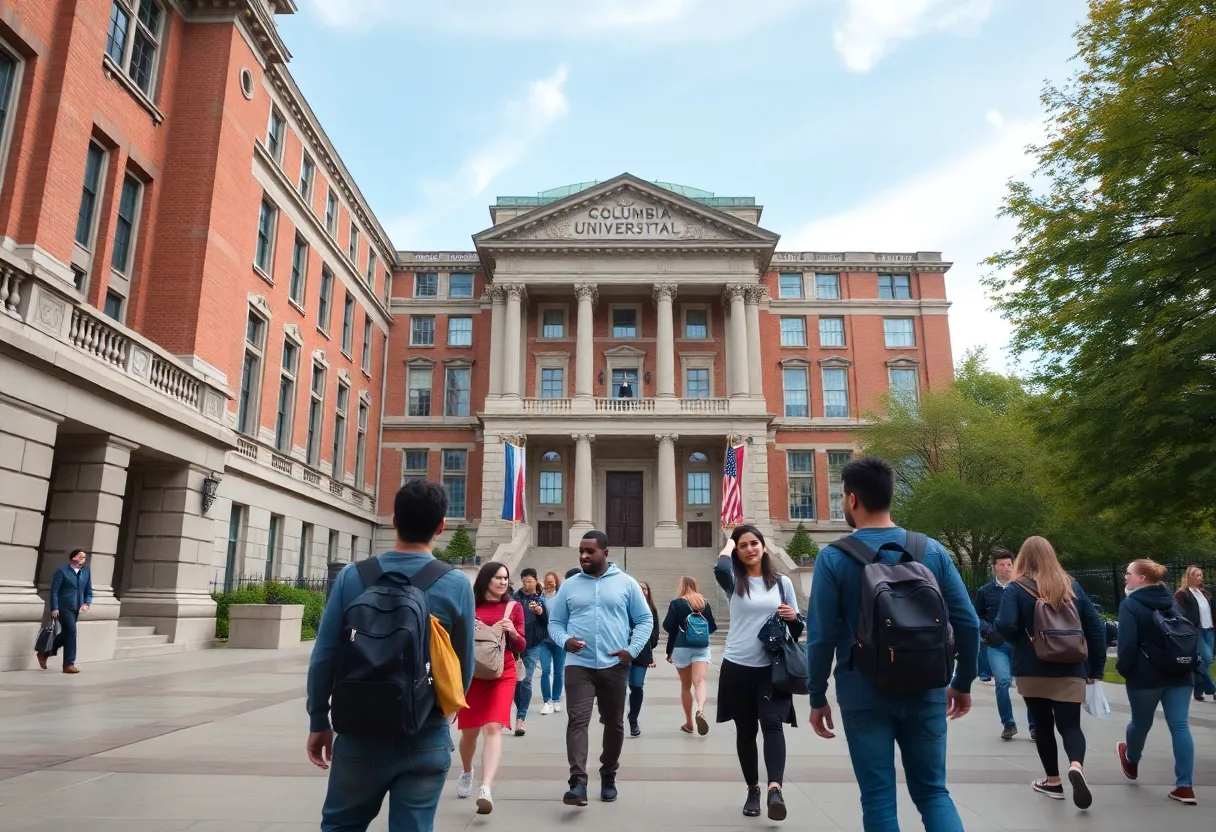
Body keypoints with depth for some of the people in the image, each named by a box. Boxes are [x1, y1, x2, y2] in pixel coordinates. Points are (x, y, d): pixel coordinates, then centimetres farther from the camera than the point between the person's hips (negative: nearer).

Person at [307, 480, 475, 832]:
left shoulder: (353, 577, -8)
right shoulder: (457, 585, -10)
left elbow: (324, 657, -5)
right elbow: (464, 668, -2)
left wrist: (319, 722, 9)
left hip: (360, 733, 1)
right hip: (425, 738, -1)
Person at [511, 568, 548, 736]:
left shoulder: (542, 600, 1)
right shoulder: (515, 598, 2)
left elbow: (550, 622, -2)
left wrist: (541, 612, -19)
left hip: (533, 646, -1)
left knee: (526, 680, -5)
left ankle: (521, 717, 4)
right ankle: (521, 712, 27)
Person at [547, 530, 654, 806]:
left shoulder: (626, 583, 2)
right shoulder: (569, 586, 6)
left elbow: (645, 620, 5)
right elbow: (555, 622, 9)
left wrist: (633, 649, -9)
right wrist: (565, 640, -13)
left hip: (614, 666, 0)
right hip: (578, 665, 0)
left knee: (614, 724, 11)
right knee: (578, 720, -13)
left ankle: (608, 777, 29)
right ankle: (578, 782, -14)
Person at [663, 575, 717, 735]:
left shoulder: (676, 603, -4)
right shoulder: (704, 602, 6)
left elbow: (668, 626, -7)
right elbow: (712, 627, 10)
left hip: (681, 648, -1)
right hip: (701, 647, 1)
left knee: (685, 686, 12)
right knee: (700, 681, -12)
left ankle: (689, 723, 20)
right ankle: (700, 710, -39)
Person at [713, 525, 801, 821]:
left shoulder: (782, 583, 7)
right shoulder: (735, 582, 3)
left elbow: (796, 630, 12)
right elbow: (720, 568, -23)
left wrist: (792, 617, -12)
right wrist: (729, 543, -5)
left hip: (771, 668, 0)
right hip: (737, 667, 0)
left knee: (772, 724, -17)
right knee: (745, 730, 9)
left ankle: (775, 789, -24)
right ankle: (753, 789, 24)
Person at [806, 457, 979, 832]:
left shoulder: (833, 558, -9)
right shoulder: (932, 550, 0)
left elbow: (822, 636, -10)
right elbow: (967, 623, 1)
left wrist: (817, 698, 1)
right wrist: (963, 682, 15)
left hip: (865, 695, -3)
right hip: (925, 692, 3)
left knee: (878, 797, 8)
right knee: (933, 791, 16)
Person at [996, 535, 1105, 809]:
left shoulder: (1017, 589, -8)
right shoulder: (1072, 586, 5)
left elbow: (1004, 626, -22)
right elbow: (1096, 628, 4)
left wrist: (1019, 642, 0)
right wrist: (1096, 668, 9)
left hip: (1032, 671, -2)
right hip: (1070, 671, 2)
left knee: (1043, 725, 14)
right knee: (1070, 724, 3)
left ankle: (1053, 781, 22)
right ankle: (1076, 765, -25)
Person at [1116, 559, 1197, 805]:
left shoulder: (1130, 605, -11)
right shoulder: (1172, 601, 11)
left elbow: (1128, 643, -18)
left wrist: (1123, 668, -5)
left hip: (1145, 676, -5)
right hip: (1179, 674, 5)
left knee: (1140, 723, 14)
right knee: (1180, 726, 2)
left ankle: (1131, 763, 39)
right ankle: (1185, 786, -1)